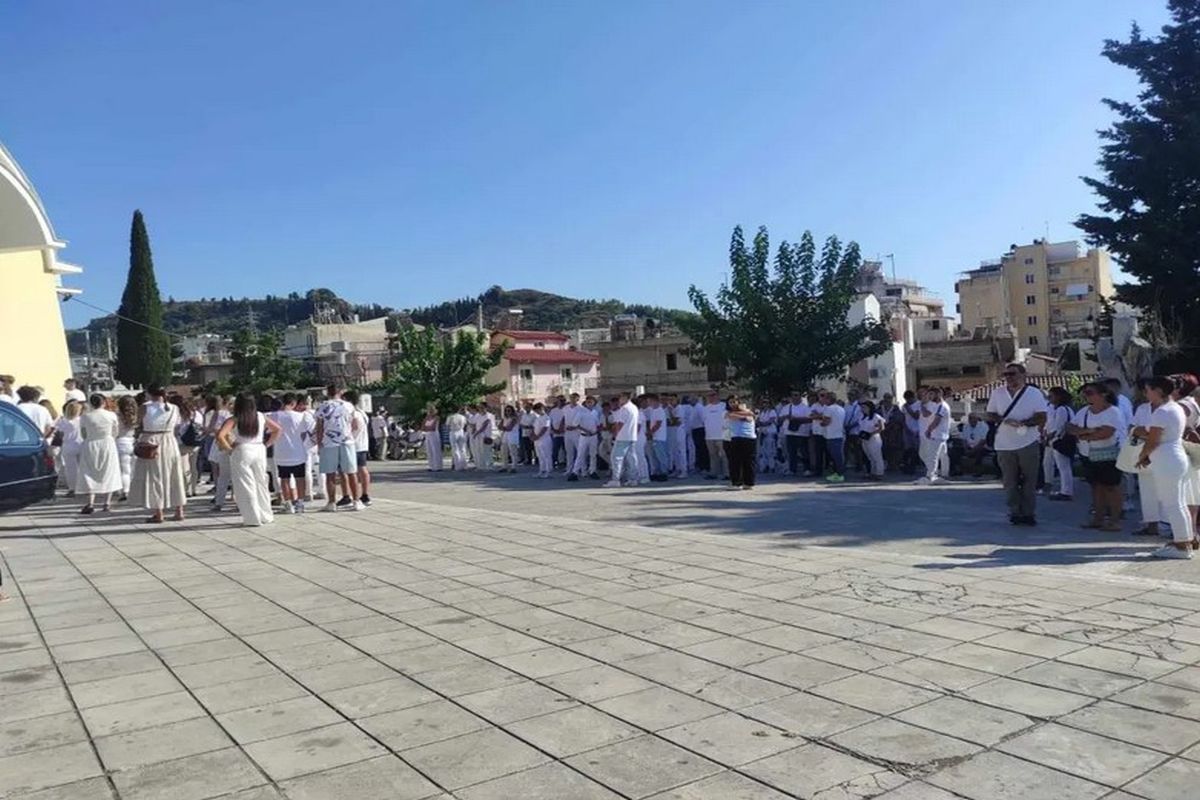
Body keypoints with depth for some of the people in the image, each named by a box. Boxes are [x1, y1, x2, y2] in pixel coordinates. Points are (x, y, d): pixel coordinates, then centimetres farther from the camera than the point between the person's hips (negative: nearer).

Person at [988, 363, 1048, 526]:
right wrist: (1004, 420, -14)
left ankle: (1029, 513, 9)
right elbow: (990, 416, 7)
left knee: (1029, 481, 2)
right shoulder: (998, 393, 8)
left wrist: (1023, 423, -21)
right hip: (1004, 444, 2)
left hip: (1028, 443, -2)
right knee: (1010, 482, 4)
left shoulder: (1034, 393, 1)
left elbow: (1042, 418, -4)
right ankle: (1015, 513, 11)